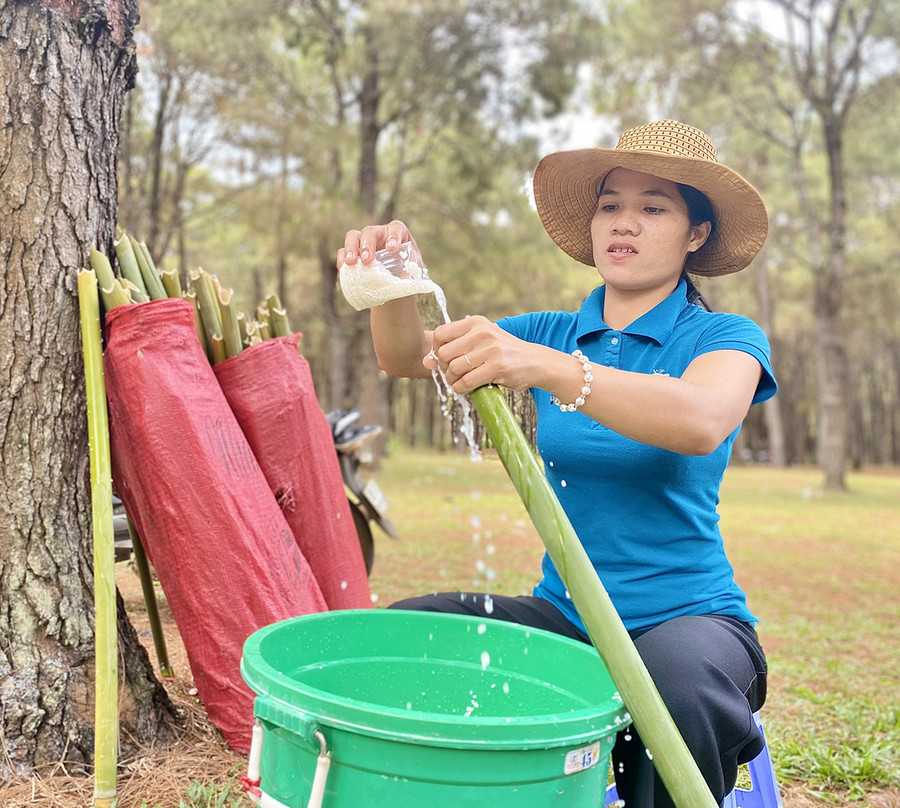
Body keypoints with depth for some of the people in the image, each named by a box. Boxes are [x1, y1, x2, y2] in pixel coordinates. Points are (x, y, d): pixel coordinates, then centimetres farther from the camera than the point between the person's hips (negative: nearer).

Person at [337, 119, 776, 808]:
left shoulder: (725, 338, -3)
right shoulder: (554, 334, 9)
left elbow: (701, 423, -27)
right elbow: (409, 356, 0)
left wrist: (545, 367, -39)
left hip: (687, 616, -3)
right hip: (562, 614, 4)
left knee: (680, 683, -38)